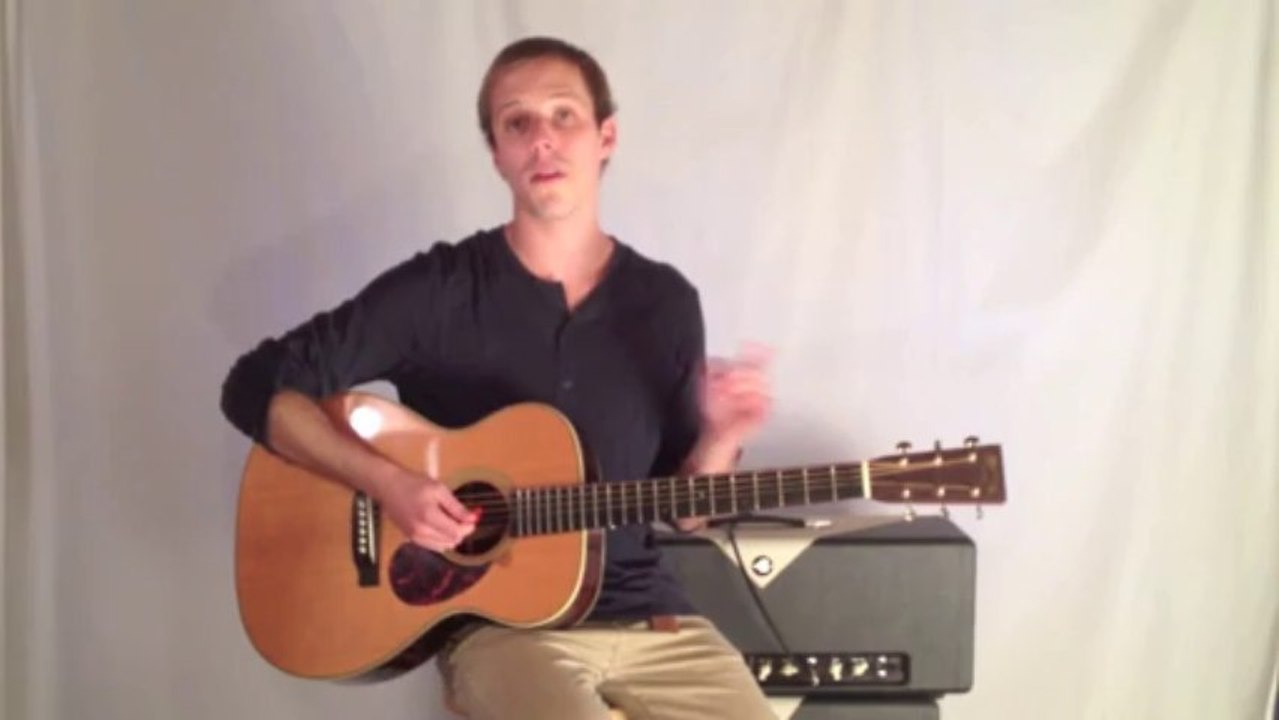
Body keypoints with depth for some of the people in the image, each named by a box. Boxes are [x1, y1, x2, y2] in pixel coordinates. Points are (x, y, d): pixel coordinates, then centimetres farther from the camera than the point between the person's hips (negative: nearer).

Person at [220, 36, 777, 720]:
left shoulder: (666, 302, 4)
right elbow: (257, 387, -5)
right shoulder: (436, 290, -6)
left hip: (645, 612, 4)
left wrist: (720, 438, -11)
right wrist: (385, 480, -17)